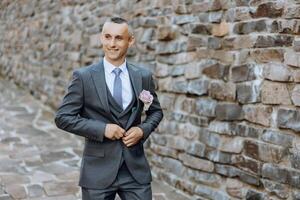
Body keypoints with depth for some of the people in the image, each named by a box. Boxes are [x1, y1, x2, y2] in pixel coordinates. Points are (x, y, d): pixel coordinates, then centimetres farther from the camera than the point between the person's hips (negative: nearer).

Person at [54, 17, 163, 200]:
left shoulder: (144, 76, 2)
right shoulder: (84, 76, -6)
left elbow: (156, 111, 14)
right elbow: (63, 117, -7)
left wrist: (143, 129, -7)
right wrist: (102, 129, -16)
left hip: (136, 168, 2)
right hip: (99, 169, -2)